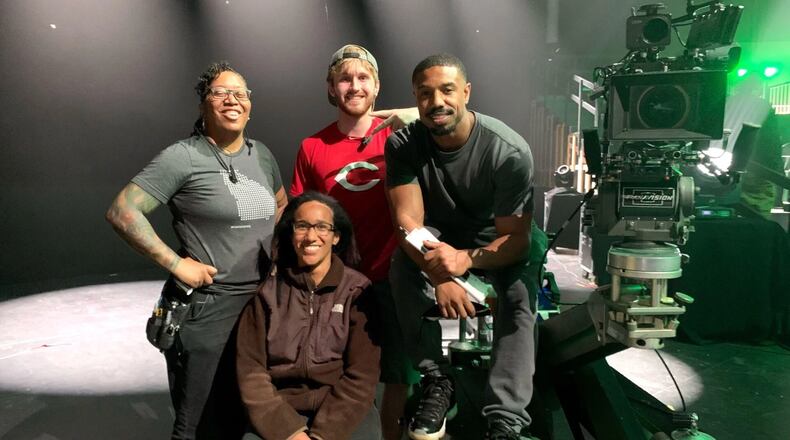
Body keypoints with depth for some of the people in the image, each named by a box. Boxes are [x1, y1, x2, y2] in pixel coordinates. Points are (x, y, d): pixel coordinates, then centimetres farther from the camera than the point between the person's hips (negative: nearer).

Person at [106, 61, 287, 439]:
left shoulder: (261, 154, 8)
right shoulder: (182, 157, -11)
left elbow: (281, 205, 25)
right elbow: (121, 212, -16)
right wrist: (177, 264, -18)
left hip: (264, 303, 6)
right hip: (209, 306, -6)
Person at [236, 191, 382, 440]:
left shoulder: (358, 291, 1)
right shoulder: (268, 291, 5)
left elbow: (361, 376, -3)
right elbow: (251, 369, 0)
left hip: (344, 413, 0)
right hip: (279, 414, 0)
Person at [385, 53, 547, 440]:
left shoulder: (510, 151, -25)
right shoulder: (403, 145, -16)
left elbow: (516, 238, -23)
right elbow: (408, 219, -24)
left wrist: (467, 259, -43)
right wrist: (441, 277, -41)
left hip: (496, 243, -1)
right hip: (438, 240, 2)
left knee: (518, 293, -30)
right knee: (403, 261, -29)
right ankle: (436, 380, -17)